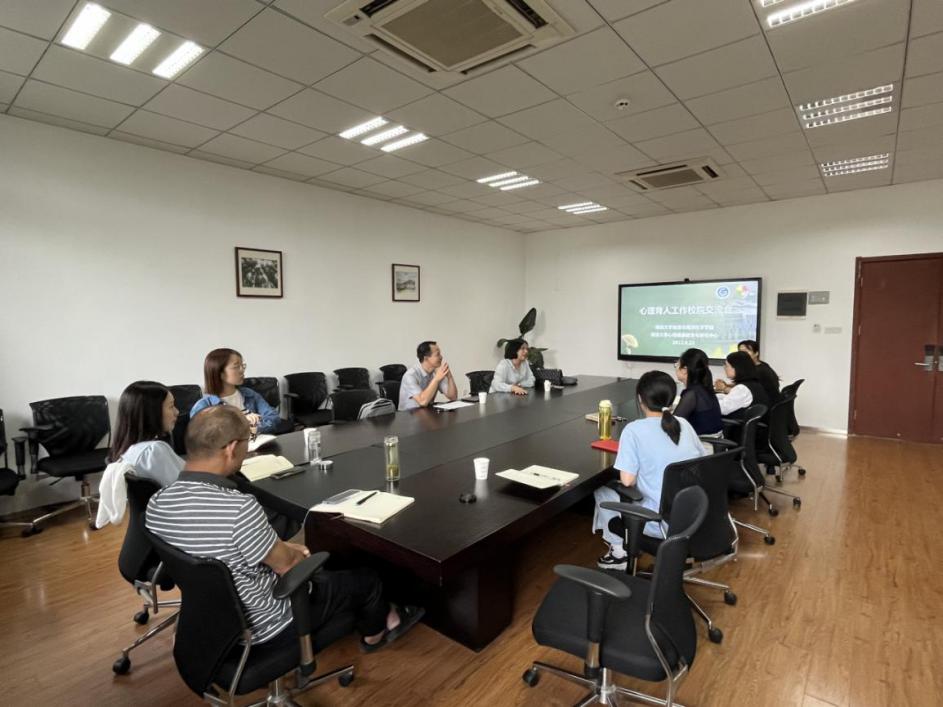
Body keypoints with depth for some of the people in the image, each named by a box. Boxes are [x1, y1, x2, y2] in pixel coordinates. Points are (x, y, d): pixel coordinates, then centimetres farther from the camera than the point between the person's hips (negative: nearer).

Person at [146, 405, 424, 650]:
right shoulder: (238, 507, -37)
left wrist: (282, 548, 5)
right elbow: (286, 565, -22)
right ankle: (375, 631, 45)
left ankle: (367, 617, 47)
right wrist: (291, 552, 2)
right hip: (261, 624, -7)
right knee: (366, 579, 14)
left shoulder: (156, 504, -11)